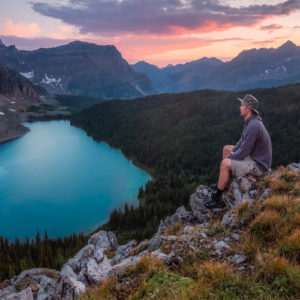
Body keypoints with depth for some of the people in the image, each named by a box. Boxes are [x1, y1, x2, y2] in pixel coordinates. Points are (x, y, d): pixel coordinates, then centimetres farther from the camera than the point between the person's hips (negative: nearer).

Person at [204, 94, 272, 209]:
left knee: (225, 164, -20)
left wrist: (229, 157, -10)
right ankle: (222, 182, 26)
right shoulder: (251, 121, 4)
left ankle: (217, 199, -6)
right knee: (226, 148, 16)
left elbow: (243, 154, -27)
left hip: (258, 165, -10)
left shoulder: (253, 126, -30)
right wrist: (232, 152, 5)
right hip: (254, 156, 10)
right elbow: (244, 141, 17)